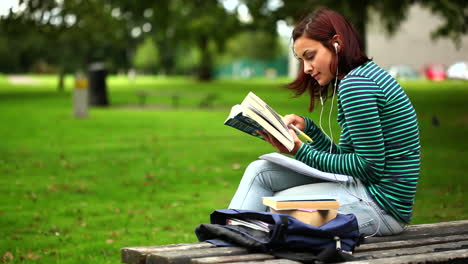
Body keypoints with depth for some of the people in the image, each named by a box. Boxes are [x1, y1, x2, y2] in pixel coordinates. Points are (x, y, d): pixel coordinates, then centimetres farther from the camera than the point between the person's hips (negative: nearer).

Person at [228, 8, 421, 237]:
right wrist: (307, 126, 4)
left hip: (381, 205, -10)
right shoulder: (367, 75, 14)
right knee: (260, 171, 5)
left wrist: (300, 151, -15)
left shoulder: (355, 83, -18)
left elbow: (371, 168, -19)